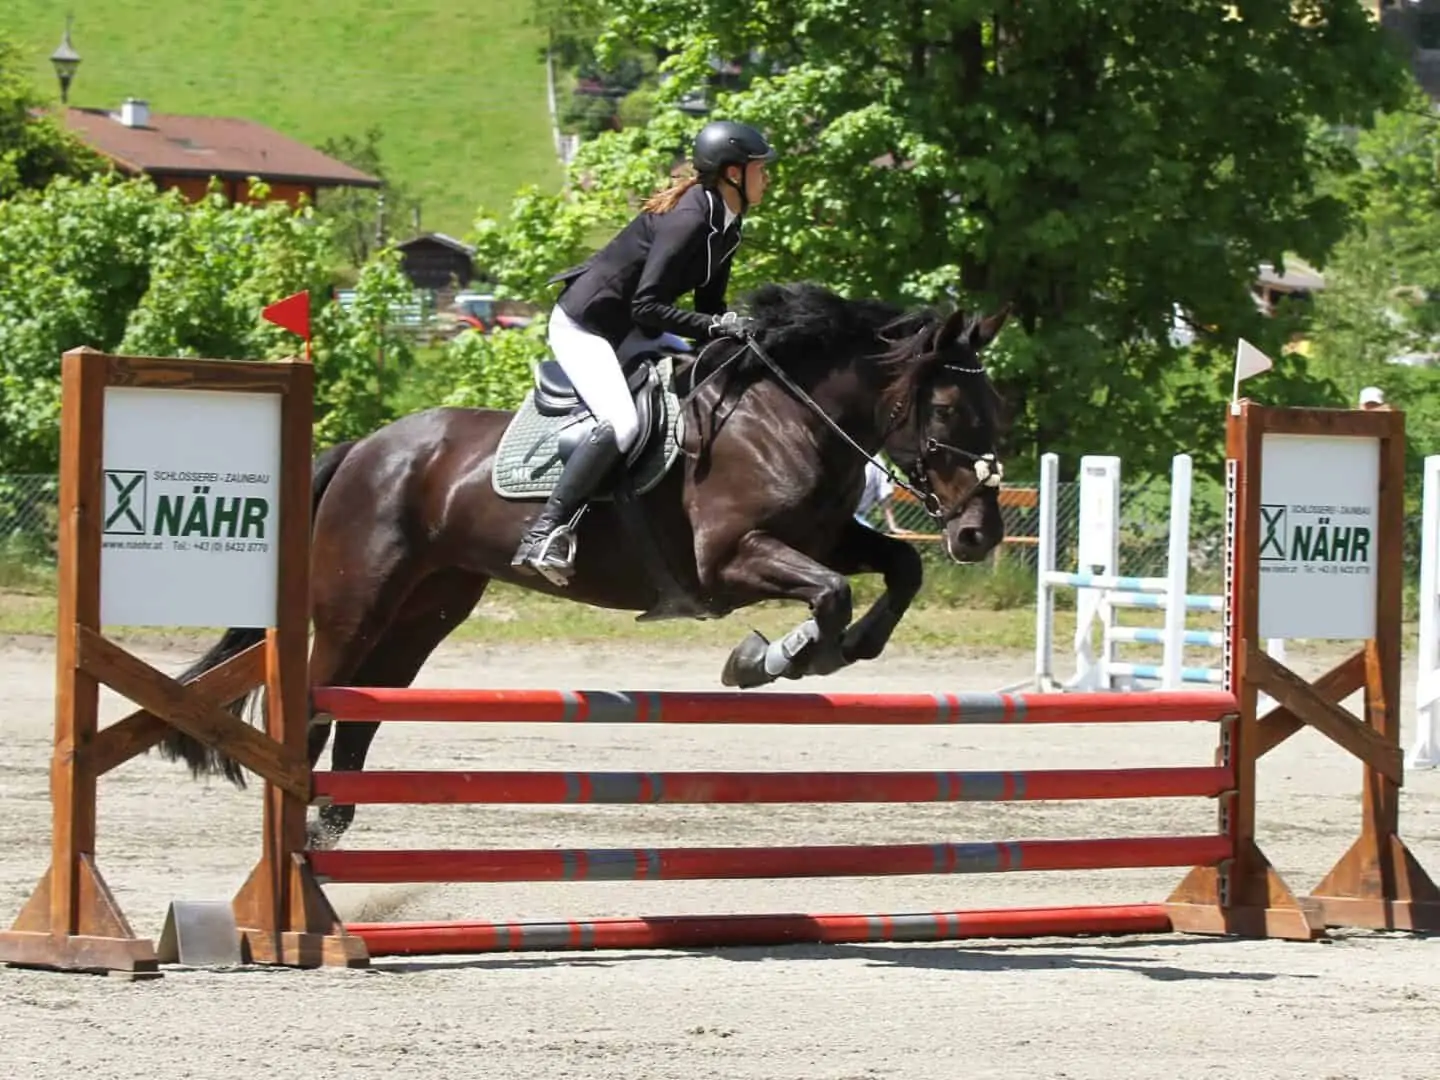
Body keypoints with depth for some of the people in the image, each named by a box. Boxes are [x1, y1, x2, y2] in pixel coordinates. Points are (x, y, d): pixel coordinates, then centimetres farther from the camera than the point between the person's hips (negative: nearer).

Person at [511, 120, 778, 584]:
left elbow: (709, 306, 12)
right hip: (581, 325, -11)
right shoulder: (687, 220, -25)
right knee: (621, 425, -29)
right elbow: (646, 306, -28)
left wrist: (734, 331, -6)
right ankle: (543, 535, -28)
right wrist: (717, 327, -31)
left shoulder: (725, 225, 5)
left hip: (627, 332, 11)